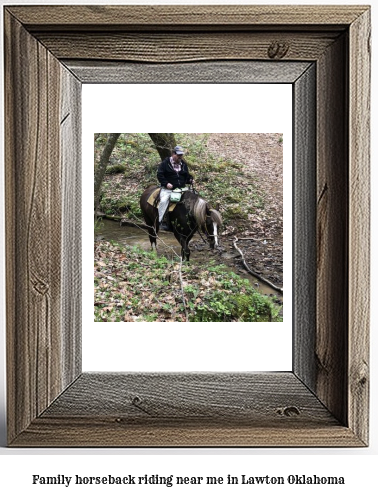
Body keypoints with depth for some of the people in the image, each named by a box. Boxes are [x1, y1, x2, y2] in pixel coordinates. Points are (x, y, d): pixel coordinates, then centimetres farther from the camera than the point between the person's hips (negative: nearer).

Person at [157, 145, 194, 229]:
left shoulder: (184, 164, 16)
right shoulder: (165, 163, 0)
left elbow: (187, 175, 26)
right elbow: (160, 175, -5)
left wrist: (190, 180, 3)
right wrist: (166, 183, -18)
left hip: (181, 188, 5)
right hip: (168, 189, -5)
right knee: (164, 201, -29)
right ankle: (160, 221, -24)